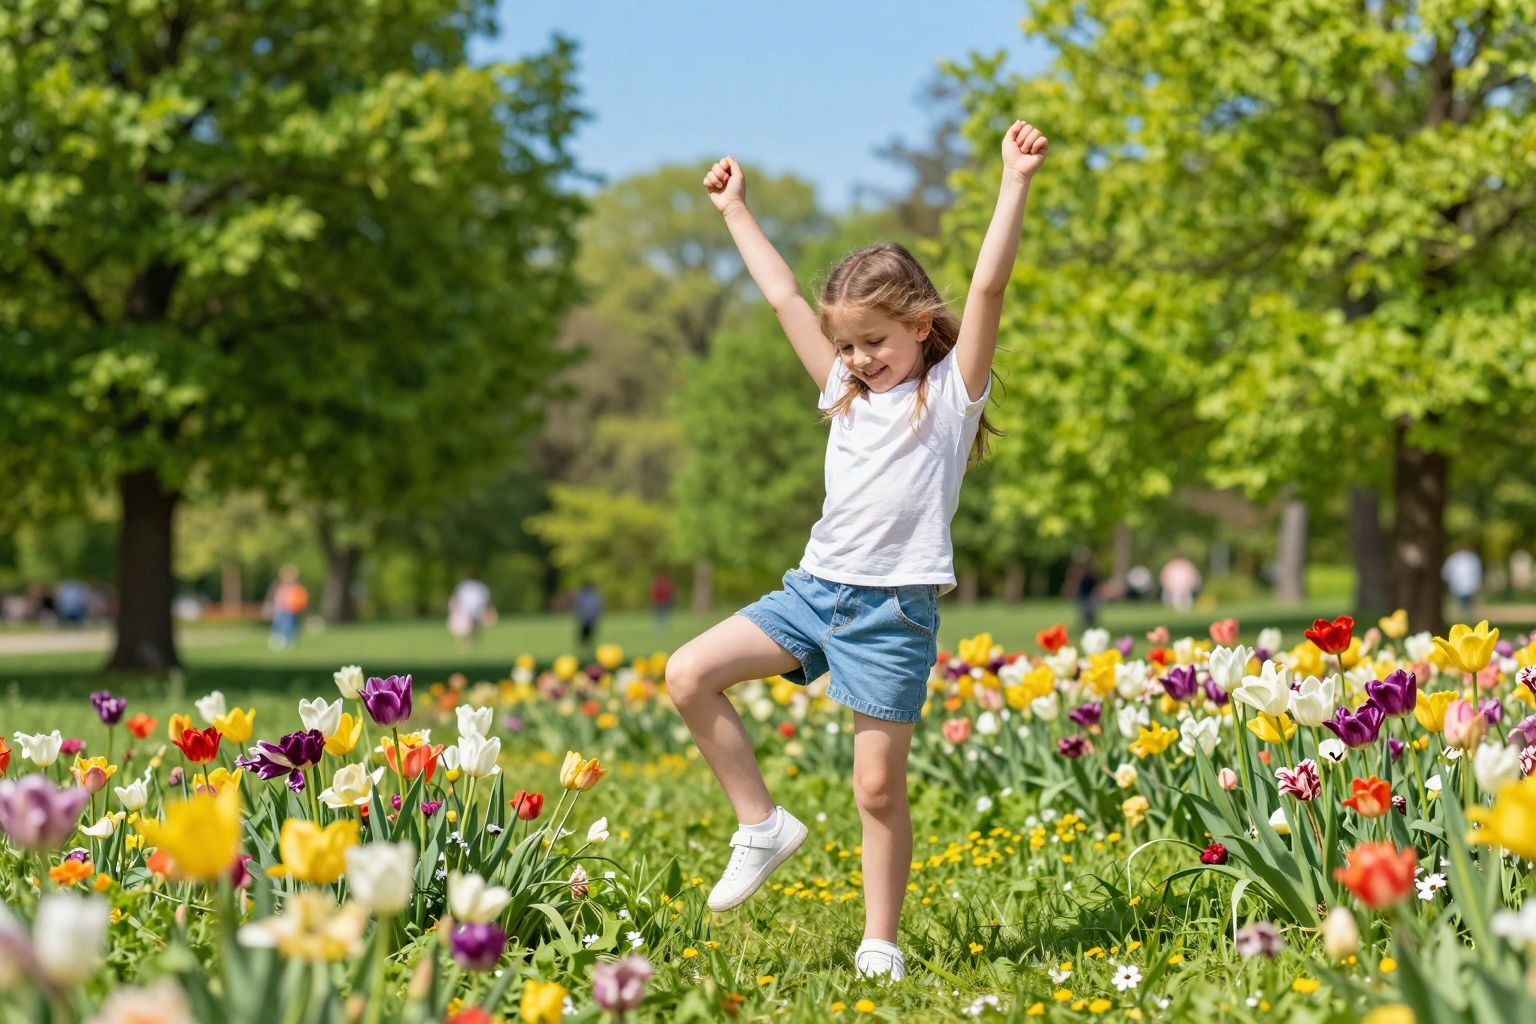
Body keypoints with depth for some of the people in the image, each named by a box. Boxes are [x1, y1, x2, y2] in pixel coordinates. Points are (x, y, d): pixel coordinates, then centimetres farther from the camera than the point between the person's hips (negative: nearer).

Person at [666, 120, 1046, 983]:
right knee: (689, 673, -8)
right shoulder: (848, 390, 14)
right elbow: (786, 298, 21)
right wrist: (737, 211, 26)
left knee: (879, 787, -3)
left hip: (894, 609, -6)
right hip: (815, 589, 6)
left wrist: (1016, 184, -20)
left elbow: (989, 288, -12)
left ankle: (881, 944, 9)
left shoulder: (952, 389, -1)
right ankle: (763, 825, 3)